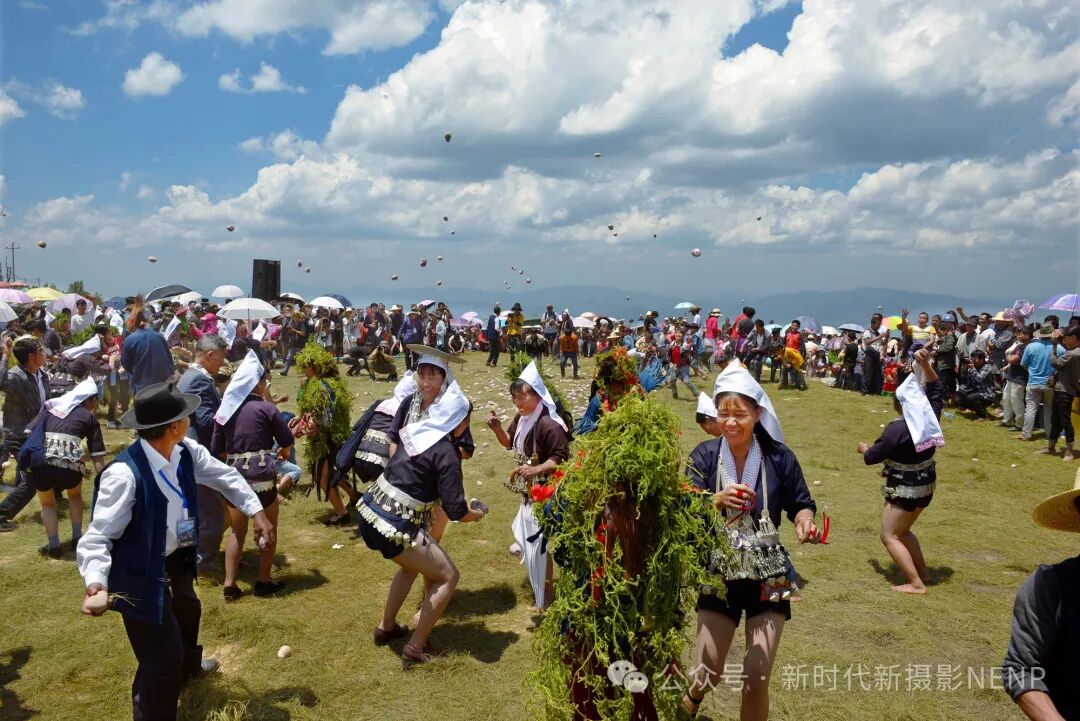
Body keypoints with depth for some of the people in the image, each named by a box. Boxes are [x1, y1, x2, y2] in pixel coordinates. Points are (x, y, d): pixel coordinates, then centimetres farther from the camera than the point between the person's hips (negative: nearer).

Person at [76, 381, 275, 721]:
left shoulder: (186, 452, -13)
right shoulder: (124, 474, -35)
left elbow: (224, 476, 1)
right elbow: (98, 536, -31)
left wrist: (256, 511, -5)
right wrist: (96, 581, -47)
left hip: (175, 560, 9)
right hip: (142, 576, -9)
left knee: (187, 612, 35)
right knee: (161, 658, -2)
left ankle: (187, 665, 67)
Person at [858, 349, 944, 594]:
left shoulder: (896, 429, -24)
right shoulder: (931, 417, -5)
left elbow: (872, 457, -15)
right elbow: (936, 390, 12)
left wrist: (864, 449, 8)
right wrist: (926, 365, 0)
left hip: (904, 489, -8)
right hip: (926, 484, 8)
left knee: (889, 536, 0)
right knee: (902, 531, 25)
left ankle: (916, 583, -5)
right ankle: (923, 571, 28)